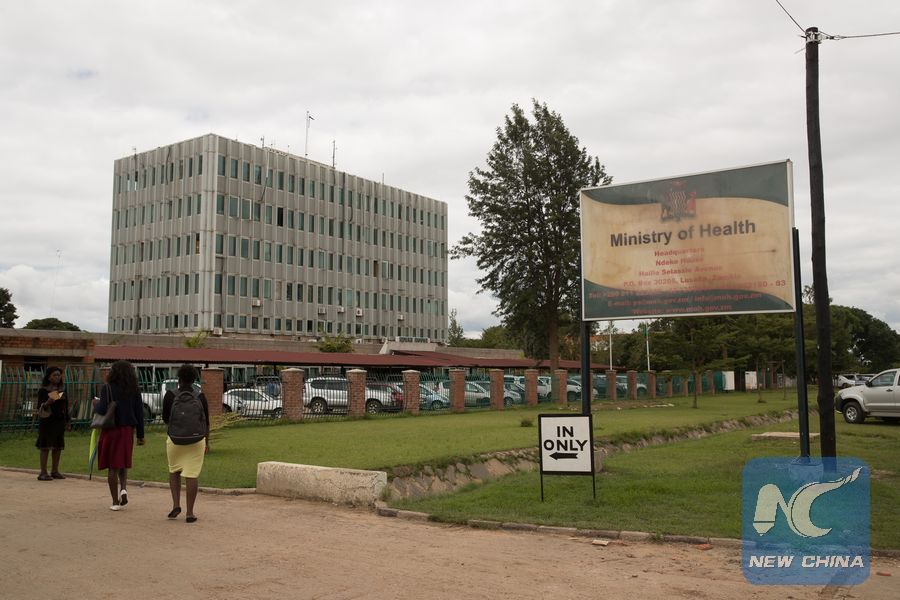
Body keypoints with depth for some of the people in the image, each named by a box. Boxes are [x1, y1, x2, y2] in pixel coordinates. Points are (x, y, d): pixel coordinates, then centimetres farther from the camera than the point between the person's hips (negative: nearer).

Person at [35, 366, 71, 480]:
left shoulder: (62, 390, 12)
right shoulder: (43, 391, -3)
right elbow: (39, 407, -7)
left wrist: (68, 419, 13)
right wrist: (47, 403, -27)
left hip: (60, 421, 5)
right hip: (47, 421, -5)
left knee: (58, 447, 8)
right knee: (45, 447, -4)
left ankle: (55, 471, 17)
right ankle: (43, 472, 0)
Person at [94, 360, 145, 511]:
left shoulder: (108, 388, -8)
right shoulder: (134, 390, 3)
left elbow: (103, 409, -17)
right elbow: (139, 413, 3)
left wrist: (95, 406, 7)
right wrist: (140, 435, 9)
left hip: (111, 430, -3)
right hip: (127, 430, 3)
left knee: (113, 467, 6)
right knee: (123, 462, 20)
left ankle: (115, 501, 9)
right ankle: (124, 488, -3)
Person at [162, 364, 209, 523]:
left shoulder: (170, 395, -6)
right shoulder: (200, 397, -4)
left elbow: (165, 419, 2)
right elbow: (206, 421, 1)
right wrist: (207, 441, 11)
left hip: (175, 439, 0)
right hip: (196, 440, 0)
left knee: (174, 470, 21)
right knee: (192, 474, 2)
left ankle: (176, 505, 8)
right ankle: (190, 513, 1)